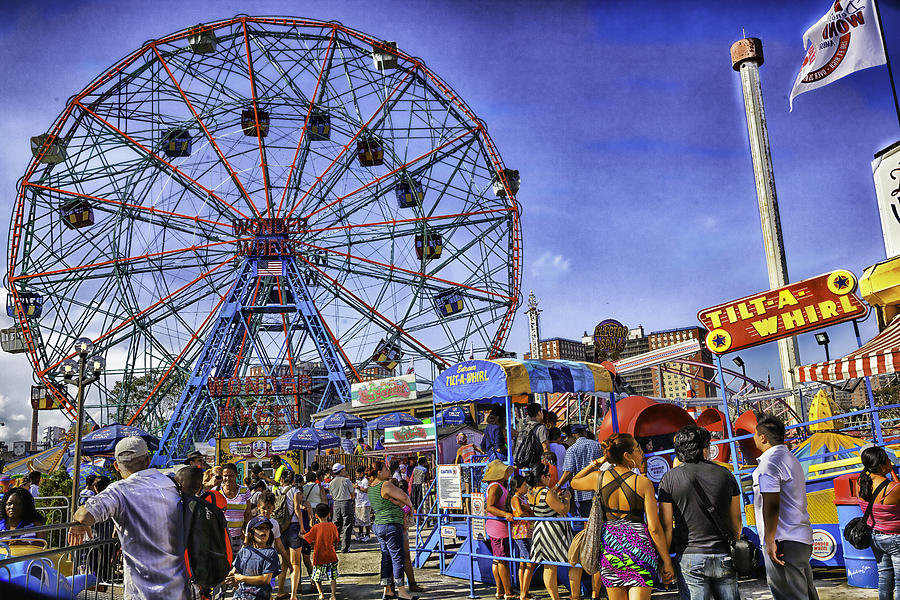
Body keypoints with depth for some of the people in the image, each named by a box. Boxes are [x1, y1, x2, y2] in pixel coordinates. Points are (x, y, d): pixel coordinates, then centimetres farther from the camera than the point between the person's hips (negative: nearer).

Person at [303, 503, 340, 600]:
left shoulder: (315, 528, -11)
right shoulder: (333, 526, -3)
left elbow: (305, 538, -2)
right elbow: (336, 541, 4)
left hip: (319, 557, -2)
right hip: (331, 557, 2)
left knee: (316, 577, 14)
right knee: (333, 577, 13)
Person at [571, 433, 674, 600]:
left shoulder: (599, 478, -1)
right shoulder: (643, 483, -10)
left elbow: (574, 483, 22)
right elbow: (654, 528, -10)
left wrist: (596, 463, 19)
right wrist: (667, 563, -1)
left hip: (609, 544, 4)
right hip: (639, 544, -4)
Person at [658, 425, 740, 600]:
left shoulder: (670, 479, -4)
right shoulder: (725, 474, 5)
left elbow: (666, 527, -5)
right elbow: (736, 520, 10)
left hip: (690, 558, -3)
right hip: (724, 558, 3)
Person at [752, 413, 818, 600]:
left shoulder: (769, 462, -14)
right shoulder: (791, 458, 18)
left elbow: (771, 506, -21)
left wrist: (770, 541, -18)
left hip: (784, 542, -10)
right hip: (803, 540, 10)